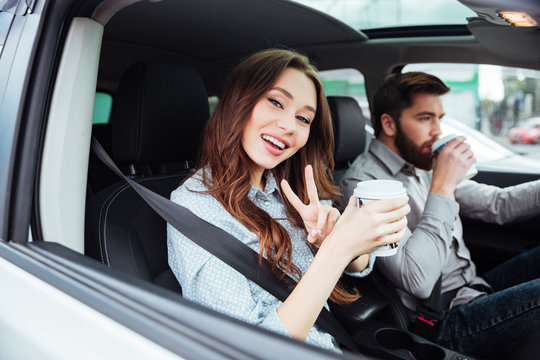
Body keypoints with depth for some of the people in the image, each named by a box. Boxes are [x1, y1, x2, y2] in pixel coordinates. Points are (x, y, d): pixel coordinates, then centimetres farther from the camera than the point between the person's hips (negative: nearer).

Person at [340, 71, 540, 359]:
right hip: (446, 322, -9)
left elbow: (498, 204, 14)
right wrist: (442, 187, -25)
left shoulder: (424, 166, 9)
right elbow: (417, 281, -29)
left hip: (473, 288, 9)